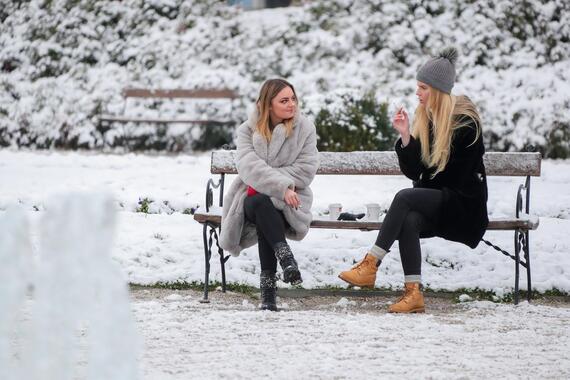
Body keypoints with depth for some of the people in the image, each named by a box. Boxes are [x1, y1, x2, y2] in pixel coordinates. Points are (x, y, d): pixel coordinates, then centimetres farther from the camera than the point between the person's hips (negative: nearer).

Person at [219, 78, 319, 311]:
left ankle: (268, 286, -39)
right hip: (252, 196, 1)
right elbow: (248, 166, -13)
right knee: (260, 204, -36)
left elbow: (306, 170, -8)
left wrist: (265, 182, -15)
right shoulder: (248, 130, 5)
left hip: (289, 200, -1)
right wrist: (281, 186, -28)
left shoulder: (305, 129, 4)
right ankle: (285, 257, -45)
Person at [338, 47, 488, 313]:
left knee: (405, 197, -29)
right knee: (409, 220, -30)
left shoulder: (465, 122, -10)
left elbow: (460, 177, -7)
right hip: (435, 202, 5)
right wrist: (405, 137, -10)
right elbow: (413, 171, 3)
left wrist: (427, 190, -1)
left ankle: (371, 265, -31)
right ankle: (413, 293, -36)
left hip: (464, 205, -5)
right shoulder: (424, 118, 8)